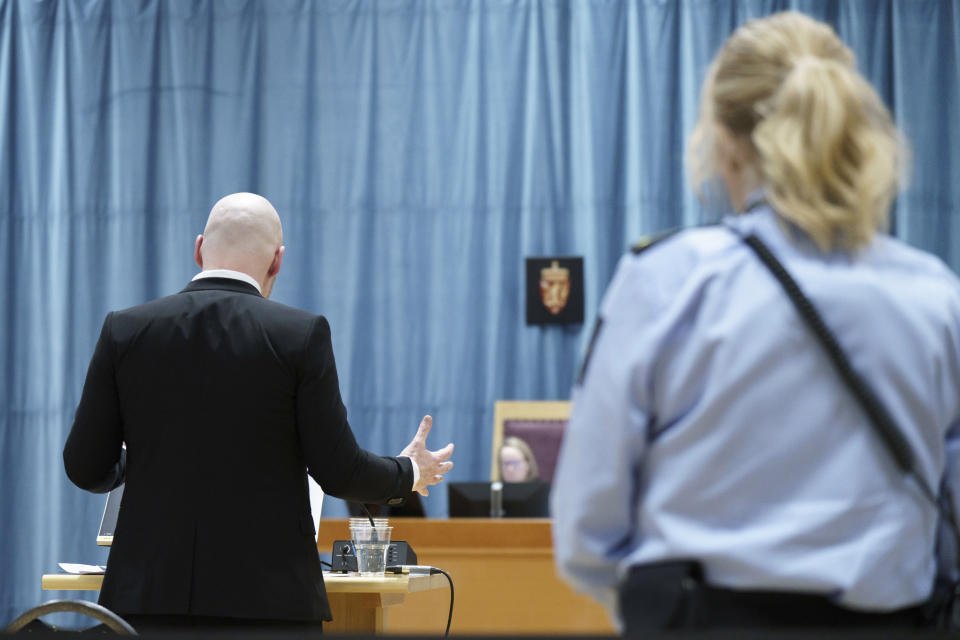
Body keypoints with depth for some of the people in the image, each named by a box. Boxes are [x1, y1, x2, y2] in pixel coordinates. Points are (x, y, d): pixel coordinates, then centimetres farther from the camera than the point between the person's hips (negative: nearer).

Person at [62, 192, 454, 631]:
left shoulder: (125, 331, 3)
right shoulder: (301, 335, -5)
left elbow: (85, 467, 5)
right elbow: (337, 471, -4)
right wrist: (410, 474, 17)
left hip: (150, 595, 2)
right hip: (268, 595, -2)